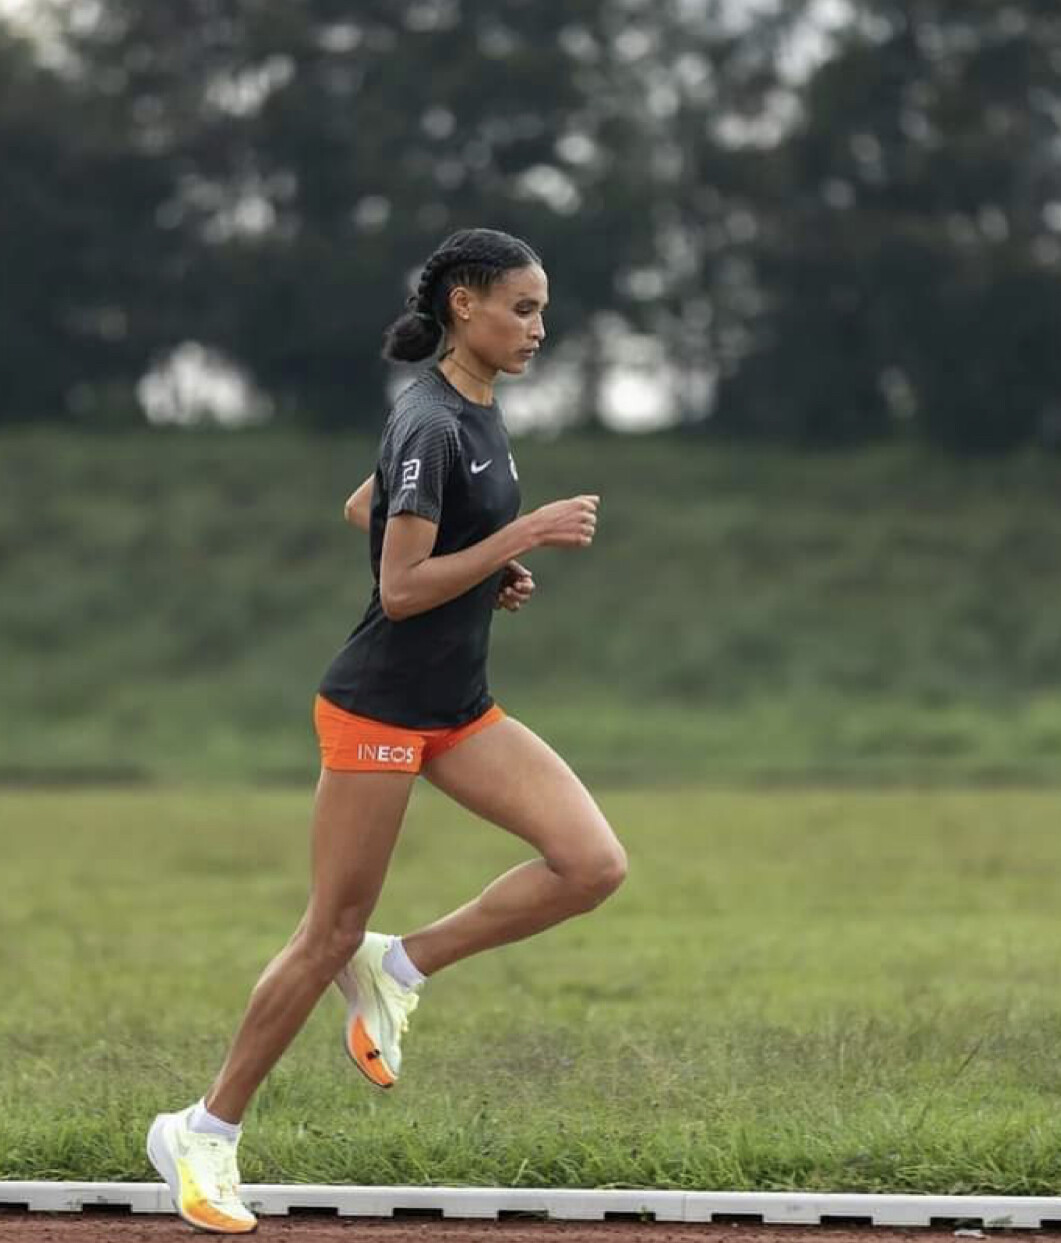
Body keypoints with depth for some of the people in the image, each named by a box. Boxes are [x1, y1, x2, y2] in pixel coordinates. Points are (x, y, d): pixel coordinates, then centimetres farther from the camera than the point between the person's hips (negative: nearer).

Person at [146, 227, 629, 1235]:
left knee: (593, 864, -8)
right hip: (377, 709, -8)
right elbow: (401, 591, -23)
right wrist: (520, 537, -23)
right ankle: (205, 1133, 13)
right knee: (332, 934, -1)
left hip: (458, 711, 8)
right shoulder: (430, 426, -19)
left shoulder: (475, 413, 9)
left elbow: (361, 509, 22)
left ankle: (401, 968, 6)